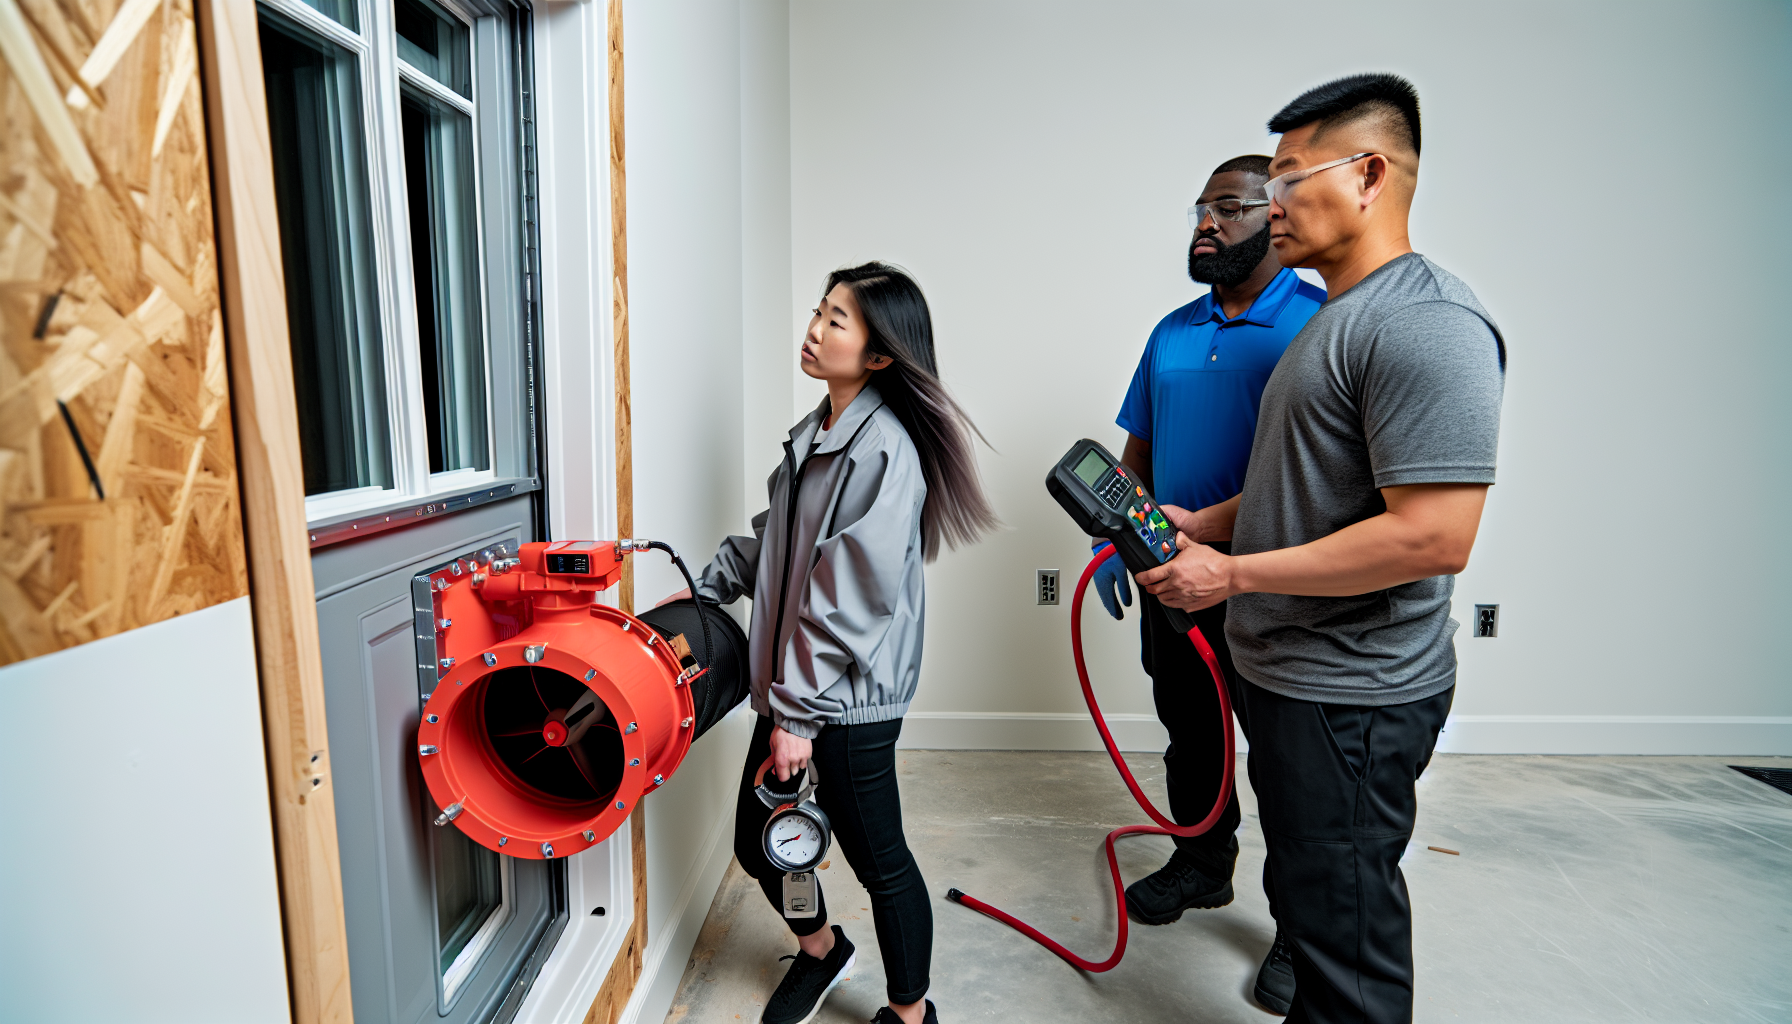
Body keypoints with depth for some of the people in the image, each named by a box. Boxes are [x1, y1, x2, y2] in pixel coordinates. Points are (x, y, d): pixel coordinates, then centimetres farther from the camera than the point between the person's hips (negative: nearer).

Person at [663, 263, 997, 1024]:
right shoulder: (816, 432, 9)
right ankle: (819, 949, 50)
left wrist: (800, 711, -18)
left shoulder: (885, 450, -19)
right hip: (792, 687, 9)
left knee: (876, 858, 10)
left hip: (848, 700, -8)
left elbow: (851, 601, -22)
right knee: (757, 843, 20)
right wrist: (707, 588, 16)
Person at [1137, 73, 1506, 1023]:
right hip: (1288, 671, 10)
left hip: (1349, 695, -10)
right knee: (1301, 883, 25)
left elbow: (1433, 536, -27)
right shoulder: (1335, 316, 13)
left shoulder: (1424, 322, -20)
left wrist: (1232, 573, -21)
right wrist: (1204, 523, 8)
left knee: (1343, 920, 7)